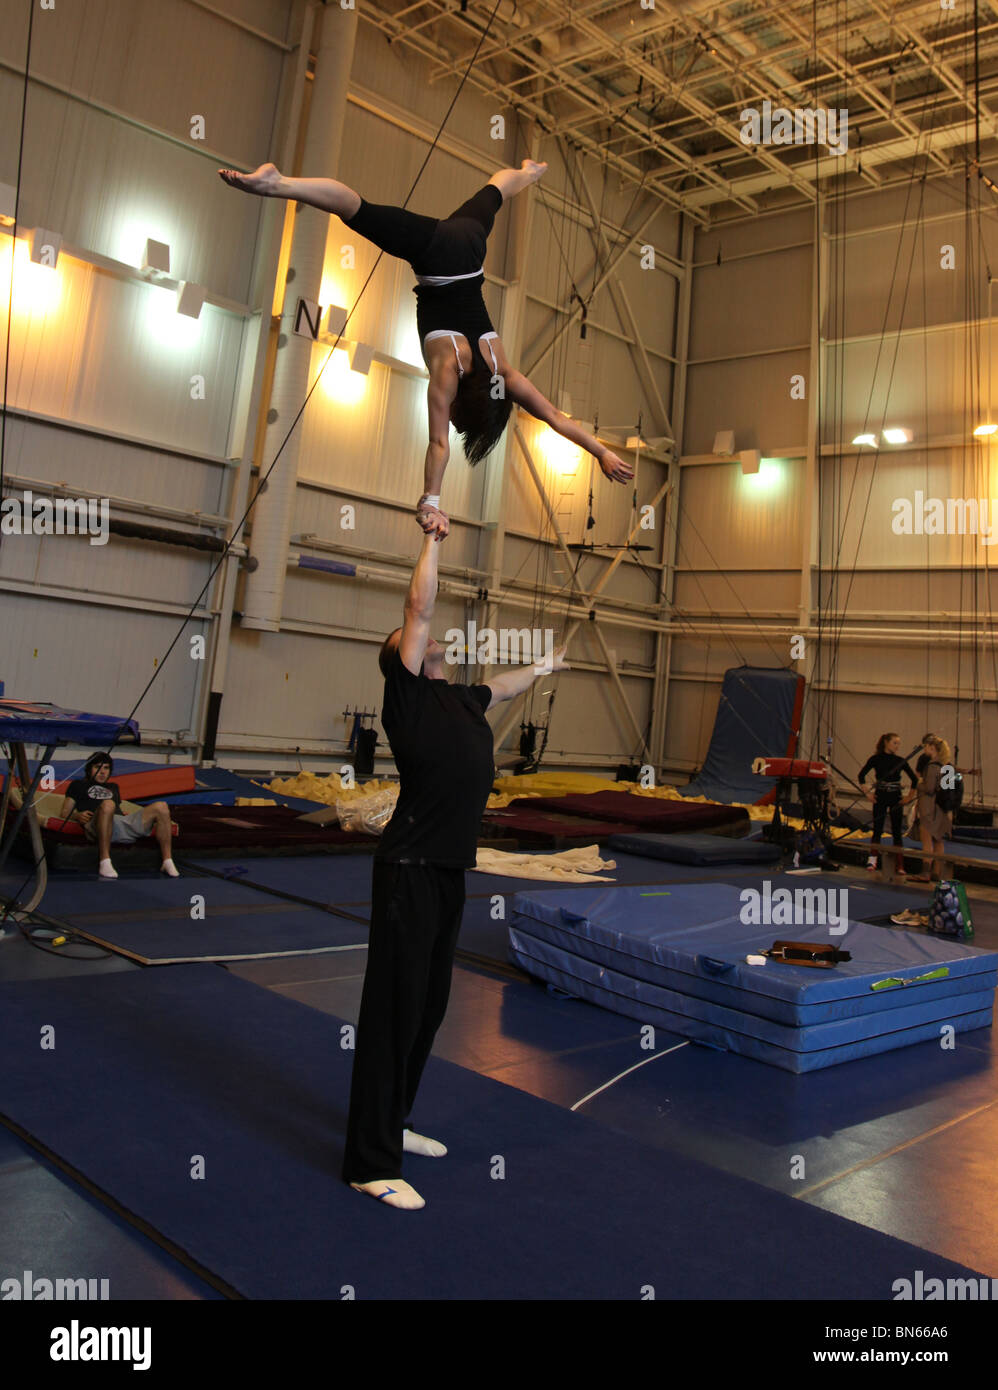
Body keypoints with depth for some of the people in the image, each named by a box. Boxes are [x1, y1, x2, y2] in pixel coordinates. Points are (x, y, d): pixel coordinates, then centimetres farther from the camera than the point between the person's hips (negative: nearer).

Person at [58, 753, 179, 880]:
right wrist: (78, 816, -5)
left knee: (161, 807, -17)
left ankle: (167, 861, -21)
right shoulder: (78, 785, 27)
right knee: (107, 804, -41)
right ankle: (104, 862, -41)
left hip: (124, 822, 5)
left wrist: (128, 813, 14)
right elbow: (64, 812, 17)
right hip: (97, 825, -5)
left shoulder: (113, 787, 41)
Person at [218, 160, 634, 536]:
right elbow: (438, 442, -30)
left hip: (468, 240, 4)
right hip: (435, 249, -4)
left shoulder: (502, 372, -15)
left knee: (490, 196, 30)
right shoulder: (449, 368, -25)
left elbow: (556, 417, -10)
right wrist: (430, 502, -35)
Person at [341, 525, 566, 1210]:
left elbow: (505, 683, 40)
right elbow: (419, 607, -8)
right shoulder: (406, 688, -3)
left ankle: (393, 1122, 32)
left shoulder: (462, 699, 20)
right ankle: (372, 1162, 4)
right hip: (411, 868, -9)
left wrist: (547, 665, 55)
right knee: (395, 1005, -4)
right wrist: (433, 540, 2)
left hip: (451, 870, 9)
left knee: (429, 1004, 16)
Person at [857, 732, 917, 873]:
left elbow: (914, 779, 10)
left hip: (896, 798, 2)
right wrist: (868, 793, -8)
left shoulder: (900, 761, 4)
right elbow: (861, 776, -2)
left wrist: (910, 797, 4)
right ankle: (872, 860, -5)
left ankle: (900, 865, 5)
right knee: (877, 829, -6)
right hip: (880, 798, -2)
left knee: (897, 831, 3)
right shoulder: (876, 759, -2)